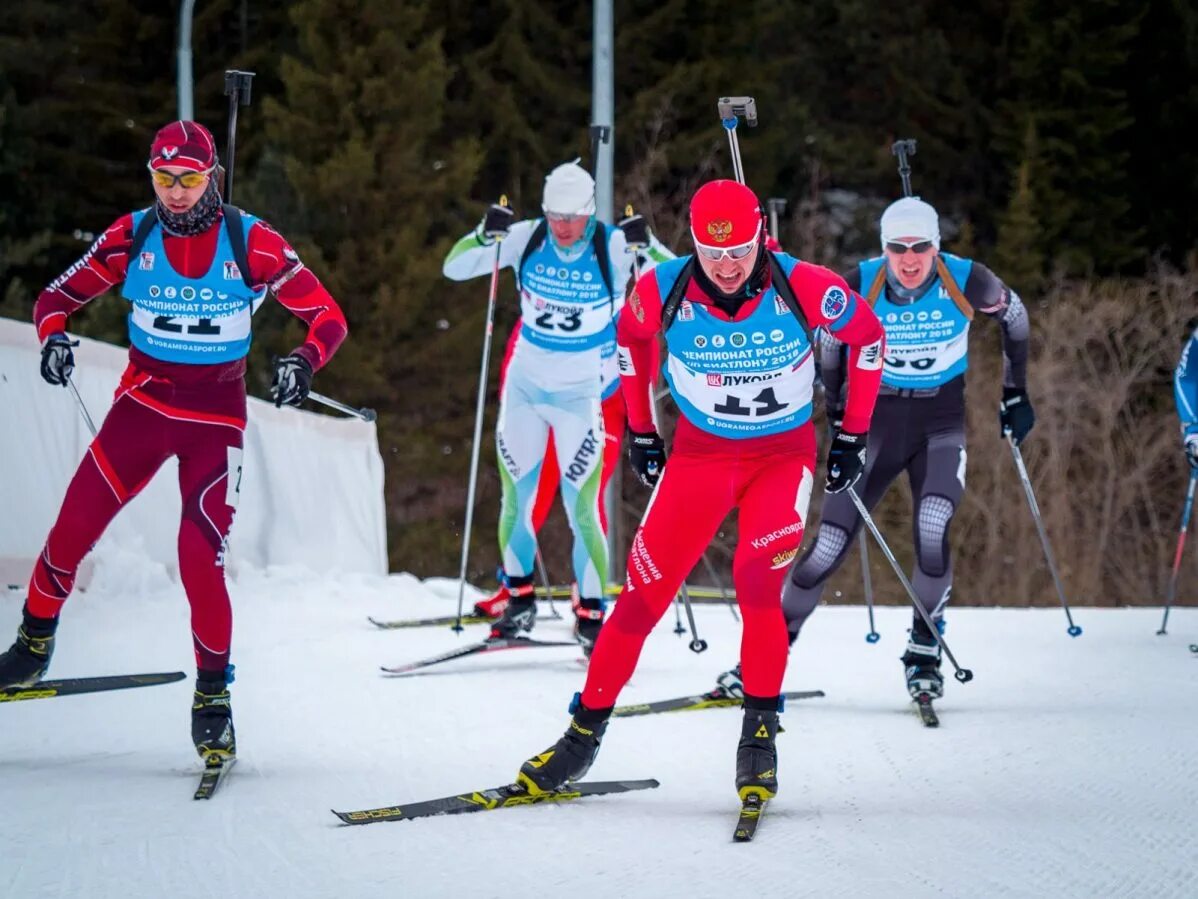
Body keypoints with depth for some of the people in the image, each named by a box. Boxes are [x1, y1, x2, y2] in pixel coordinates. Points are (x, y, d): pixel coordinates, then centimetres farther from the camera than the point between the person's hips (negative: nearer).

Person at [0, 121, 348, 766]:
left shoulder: (251, 242, -10)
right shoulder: (131, 236, -4)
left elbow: (327, 315, -6)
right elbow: (58, 296, 4)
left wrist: (303, 362, -26)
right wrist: (54, 335, -19)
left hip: (217, 414, -2)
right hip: (143, 401, 2)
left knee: (200, 559, -12)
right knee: (74, 525, -6)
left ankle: (214, 693, 7)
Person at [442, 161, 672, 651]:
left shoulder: (613, 247, -15)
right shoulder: (527, 239, -9)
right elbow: (454, 268, -5)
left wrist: (645, 245, -36)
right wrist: (486, 235, -24)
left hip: (581, 395, -3)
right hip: (524, 388, 3)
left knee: (581, 507, -8)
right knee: (516, 499, 9)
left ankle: (591, 614, 4)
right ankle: (519, 599, 26)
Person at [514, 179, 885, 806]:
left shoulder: (802, 287, -22)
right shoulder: (663, 290, -18)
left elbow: (867, 333, -3)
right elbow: (629, 335, 7)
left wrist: (853, 437, 0)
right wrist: (640, 431, 11)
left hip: (784, 455, -2)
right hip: (699, 451, 2)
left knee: (757, 584, -23)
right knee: (644, 593, -4)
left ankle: (761, 730, -6)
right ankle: (585, 732, 10)